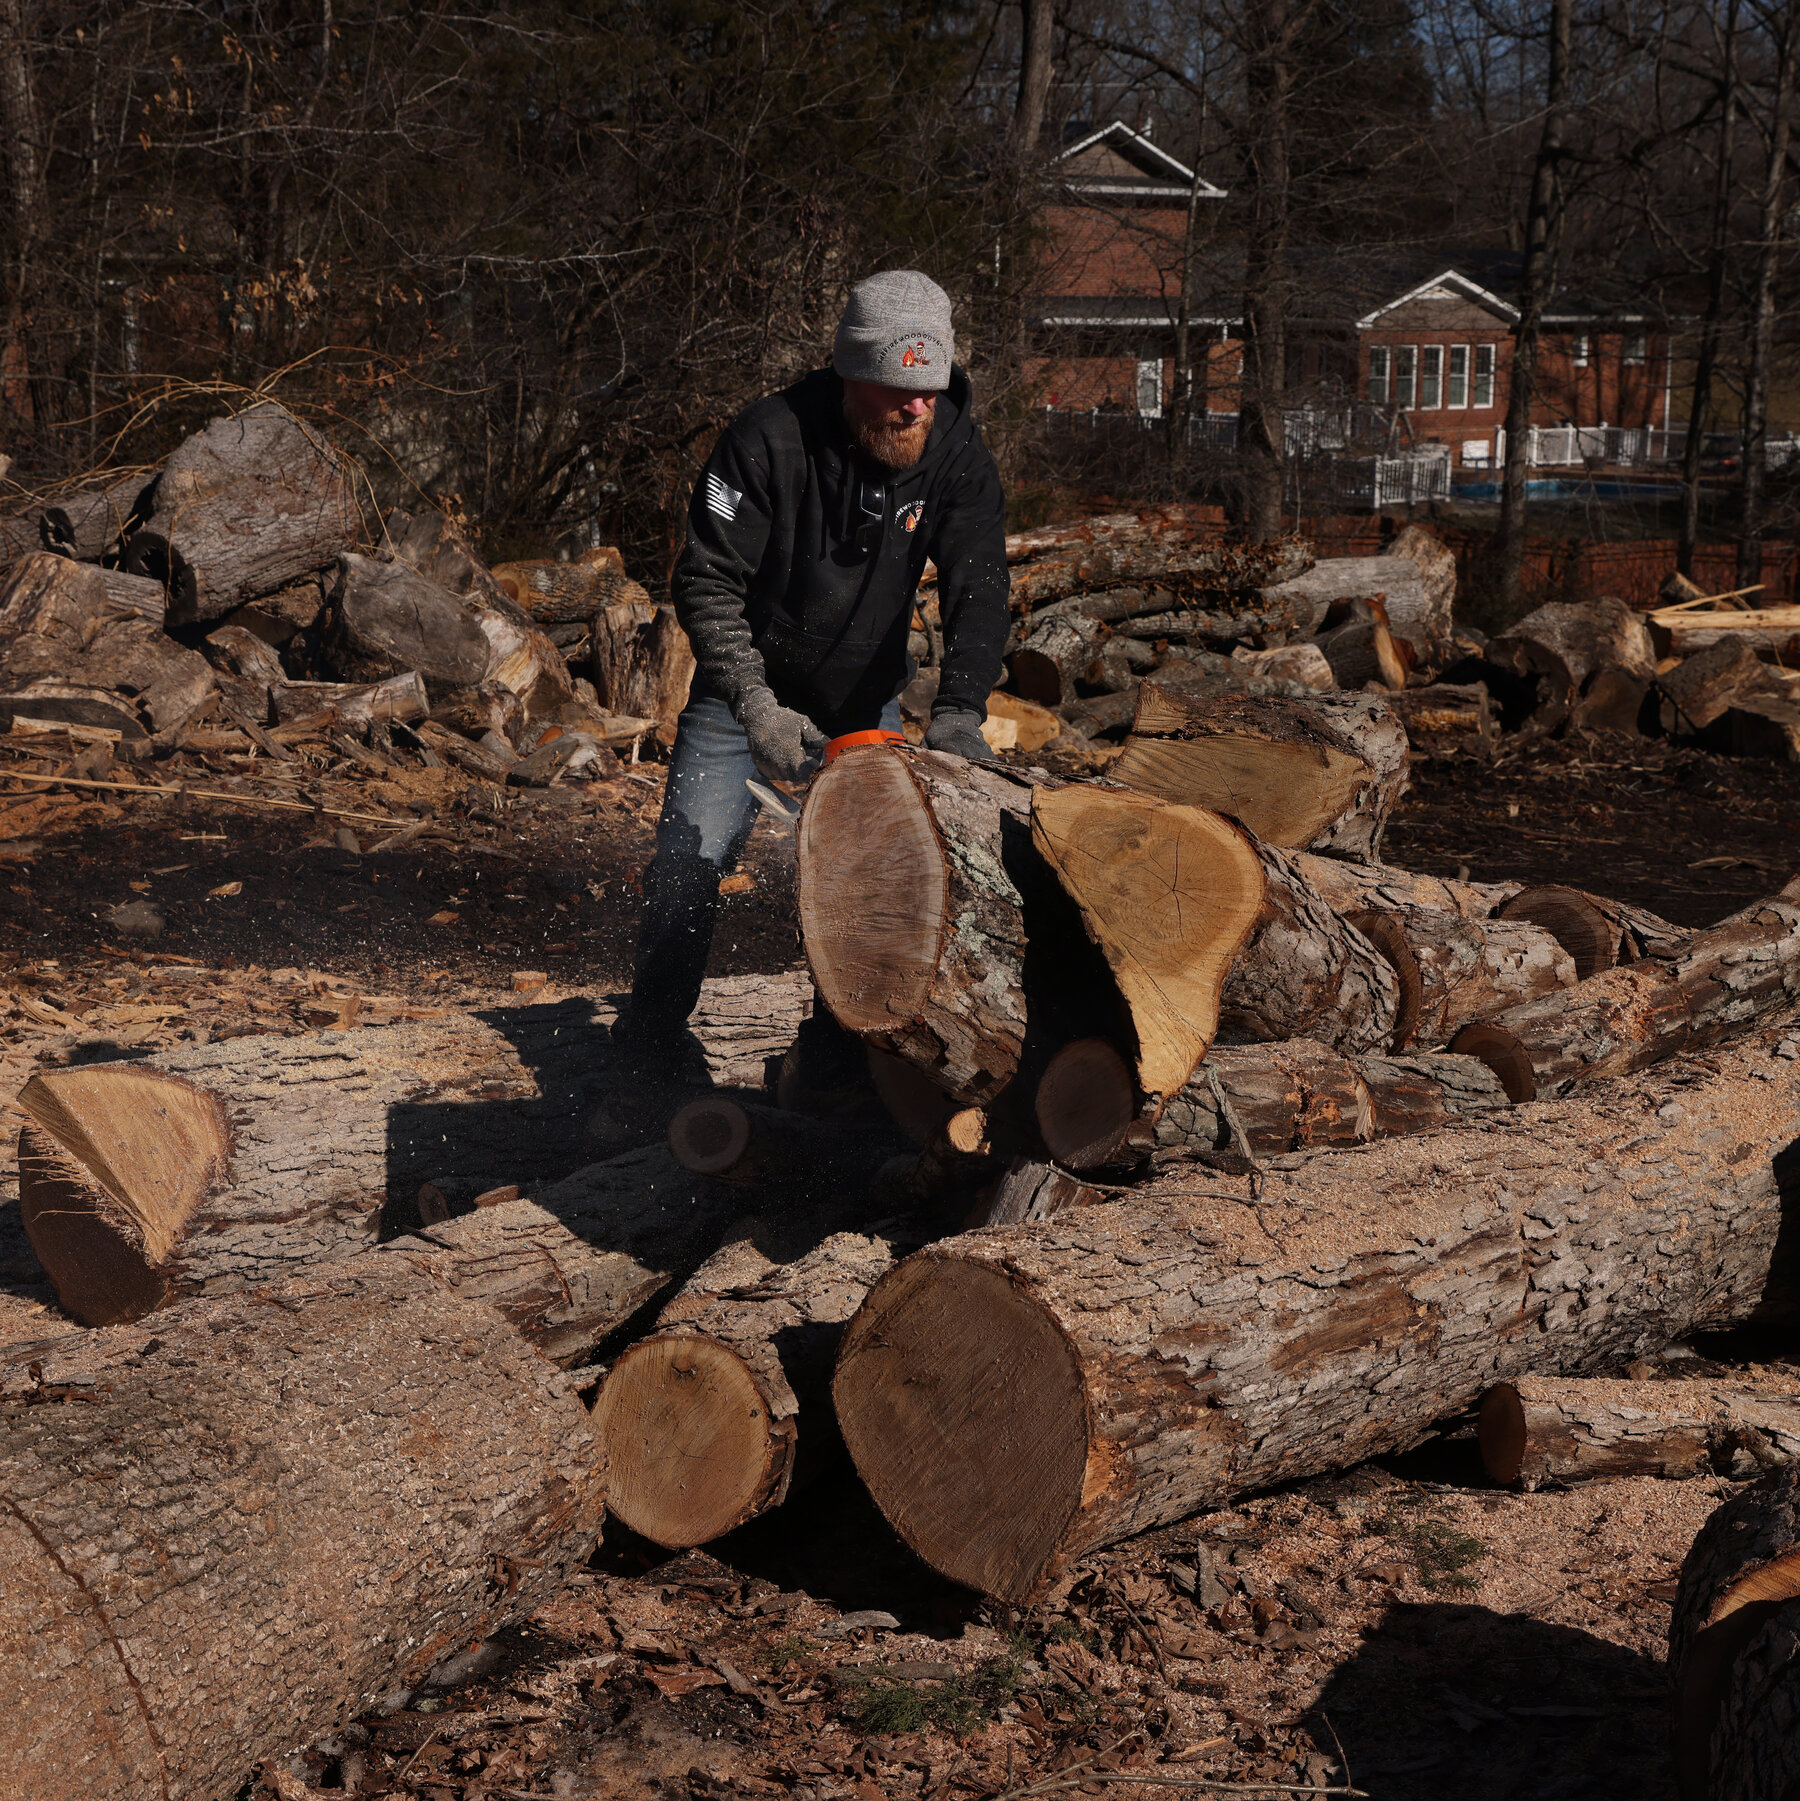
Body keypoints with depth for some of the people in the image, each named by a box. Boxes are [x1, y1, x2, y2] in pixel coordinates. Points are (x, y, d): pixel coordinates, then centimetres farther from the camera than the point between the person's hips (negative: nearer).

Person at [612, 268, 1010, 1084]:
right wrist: (755, 705, -33)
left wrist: (959, 711, -38)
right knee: (689, 862, -8)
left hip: (867, 697, 3)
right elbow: (707, 583, -24)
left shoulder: (958, 454, -17)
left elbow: (978, 589, -24)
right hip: (748, 689, -2)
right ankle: (654, 1030, 8)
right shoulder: (768, 441, -26)